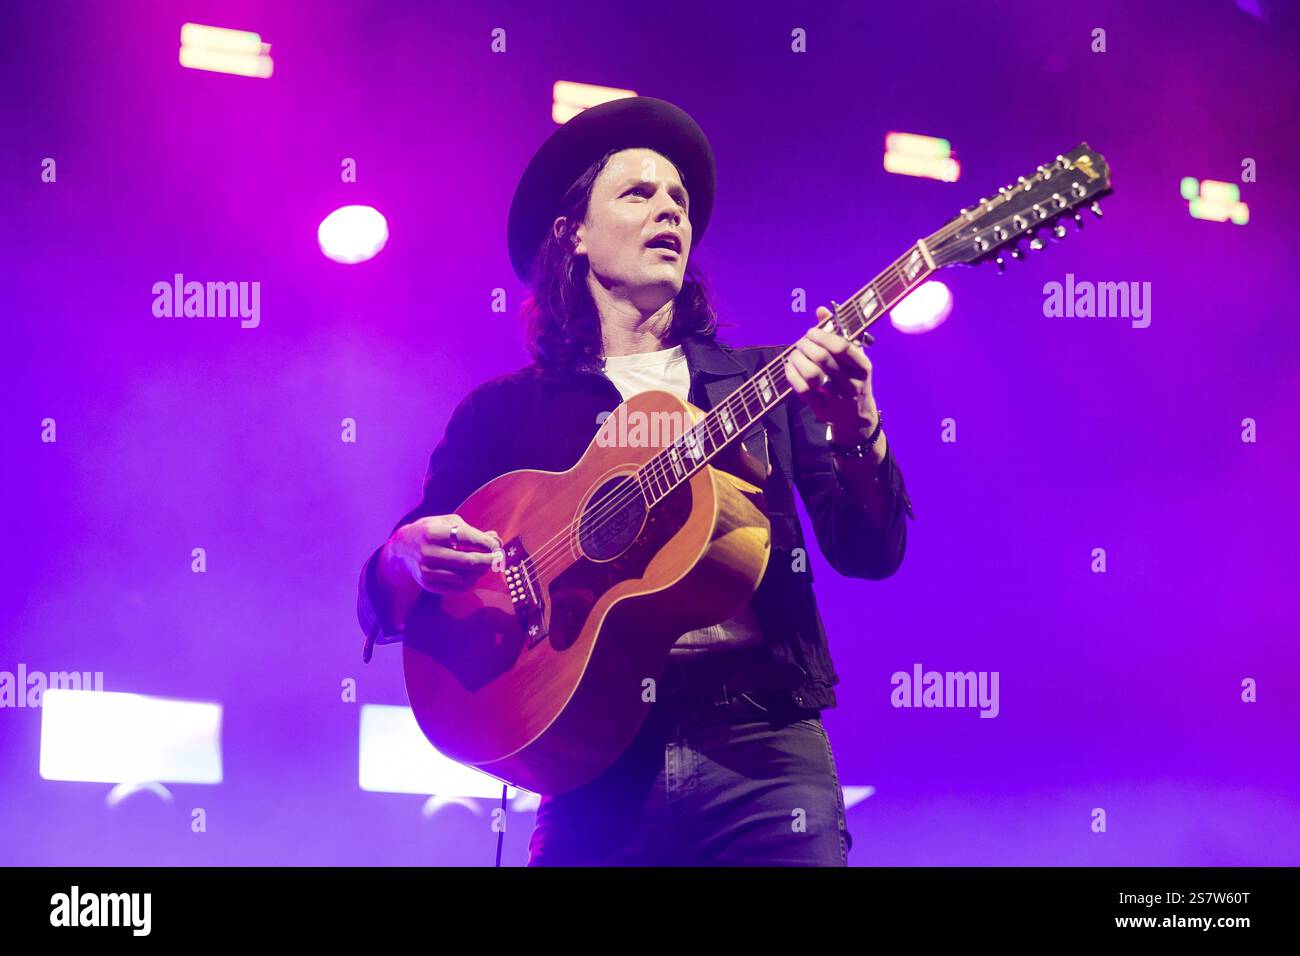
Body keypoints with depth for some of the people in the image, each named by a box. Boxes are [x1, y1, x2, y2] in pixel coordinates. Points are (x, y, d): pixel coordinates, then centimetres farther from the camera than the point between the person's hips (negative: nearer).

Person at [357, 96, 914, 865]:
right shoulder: (503, 411, 11)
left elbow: (871, 553, 2)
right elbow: (384, 607, 9)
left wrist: (856, 432, -17)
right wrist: (408, 556, -14)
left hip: (761, 747, 0)